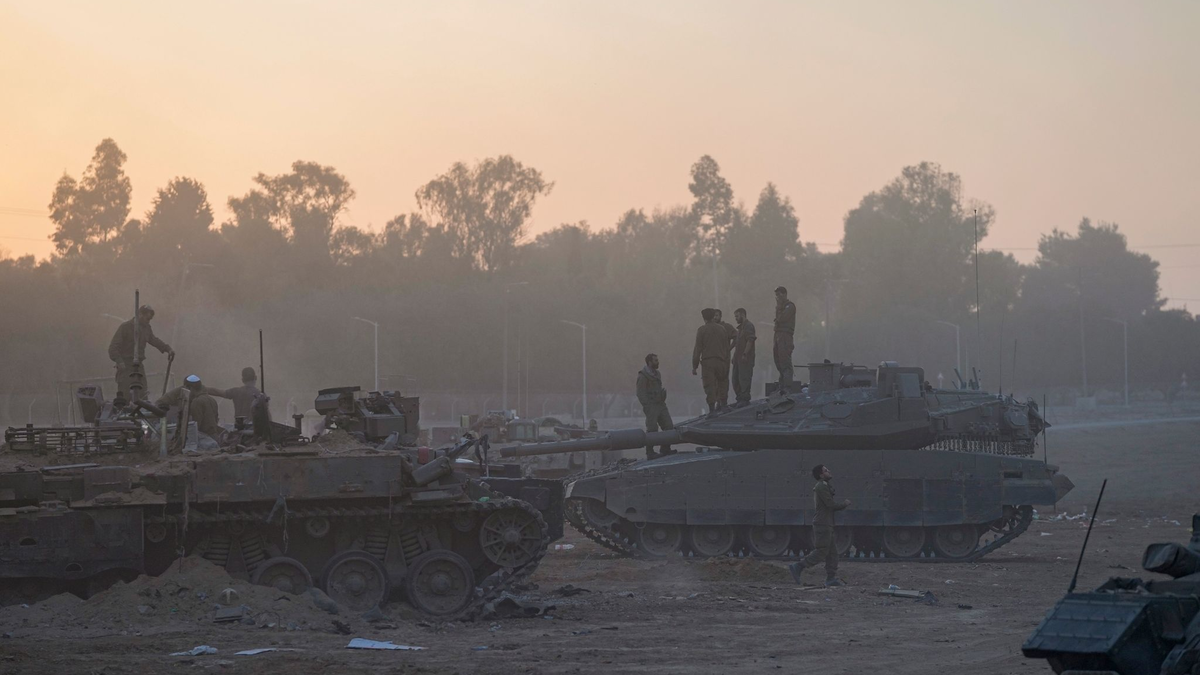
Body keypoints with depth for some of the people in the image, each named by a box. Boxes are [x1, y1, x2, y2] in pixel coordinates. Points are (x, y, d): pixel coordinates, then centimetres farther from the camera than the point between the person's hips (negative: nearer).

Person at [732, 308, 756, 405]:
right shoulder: (740, 327, 21)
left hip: (745, 358, -10)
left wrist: (745, 355, -24)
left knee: (744, 378, -9)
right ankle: (739, 398, 16)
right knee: (736, 379, 10)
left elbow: (750, 341, -19)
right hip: (738, 359, 10)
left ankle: (745, 399, -8)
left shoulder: (748, 326, -10)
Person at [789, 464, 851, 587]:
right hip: (822, 524, -10)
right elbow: (831, 505, -17)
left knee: (832, 552, 7)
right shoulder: (821, 487, -14)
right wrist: (845, 504, -1)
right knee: (821, 553, -8)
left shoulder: (824, 486, 18)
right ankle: (798, 567, -5)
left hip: (826, 525, 10)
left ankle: (831, 578, 6)